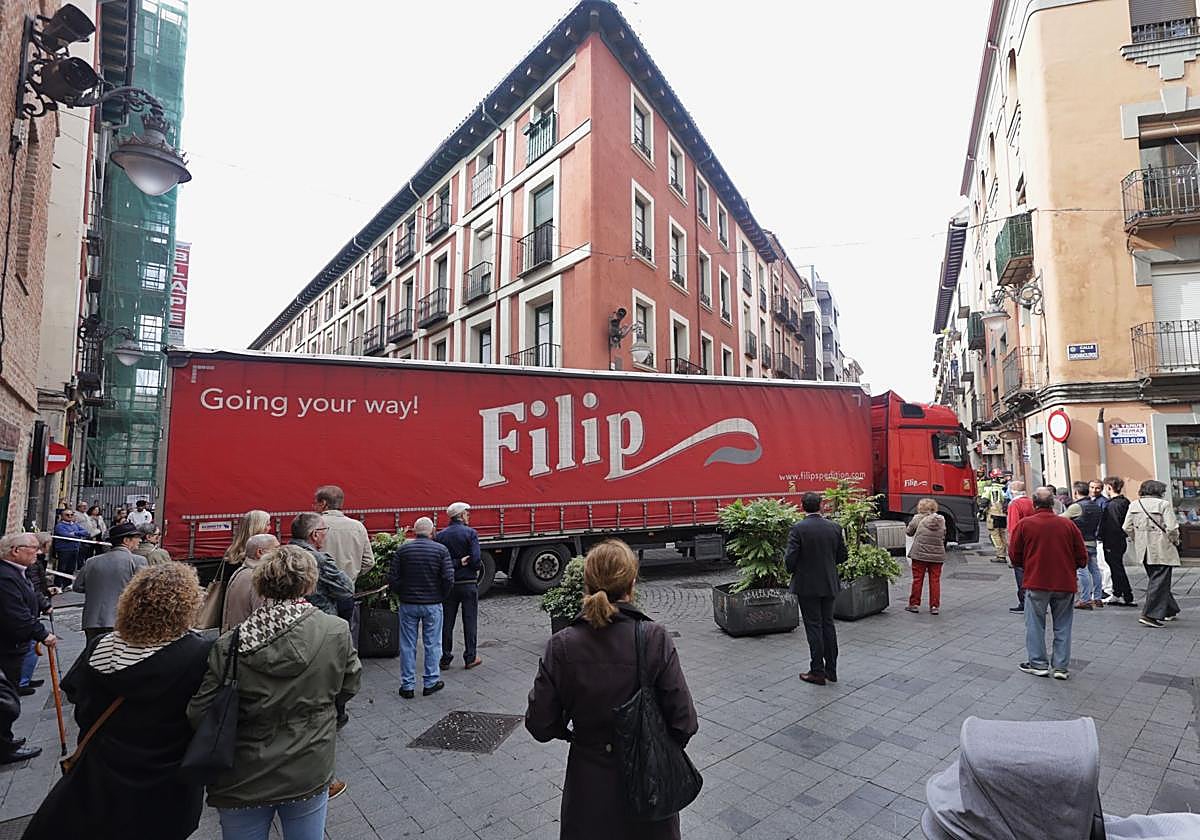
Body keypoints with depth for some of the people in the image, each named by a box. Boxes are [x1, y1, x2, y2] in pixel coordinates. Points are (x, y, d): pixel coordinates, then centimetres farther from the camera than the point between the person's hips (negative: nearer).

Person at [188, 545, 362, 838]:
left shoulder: (228, 646, -17)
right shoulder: (336, 632, -16)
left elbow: (198, 714, -12)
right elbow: (348, 688, -2)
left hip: (243, 783, 0)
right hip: (308, 776, 0)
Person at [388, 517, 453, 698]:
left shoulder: (403, 550, -3)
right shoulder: (441, 550, -7)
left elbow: (392, 578, -6)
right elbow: (449, 579, -12)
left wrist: (402, 594, 9)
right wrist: (441, 596, 3)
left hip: (408, 604, 1)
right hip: (433, 604, -1)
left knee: (407, 645, 11)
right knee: (432, 644, 11)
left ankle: (407, 686, 17)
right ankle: (431, 682, 19)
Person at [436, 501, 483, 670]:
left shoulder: (440, 535, 1)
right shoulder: (471, 533, -10)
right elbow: (475, 560, -16)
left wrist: (456, 563, -6)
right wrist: (463, 563, 3)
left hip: (448, 585, 3)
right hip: (468, 583, -3)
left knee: (447, 622, 12)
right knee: (470, 621, 7)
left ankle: (445, 658, 18)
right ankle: (470, 658, 13)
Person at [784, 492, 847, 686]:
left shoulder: (797, 529, -16)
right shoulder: (834, 527, -2)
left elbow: (790, 558, -16)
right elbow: (842, 556, 4)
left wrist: (792, 571, 4)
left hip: (807, 585, -4)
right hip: (829, 584, 5)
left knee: (814, 626, 3)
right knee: (828, 624, 15)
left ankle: (817, 672, 11)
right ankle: (831, 670, 23)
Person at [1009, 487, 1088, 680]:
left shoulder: (1024, 524, -7)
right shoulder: (1068, 524, -2)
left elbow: (1014, 556, -2)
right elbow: (1082, 558, 3)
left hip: (1036, 583, -2)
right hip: (1065, 583, 3)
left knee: (1035, 624, 10)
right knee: (1062, 626, 14)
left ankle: (1038, 664, 15)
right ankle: (1061, 667, 18)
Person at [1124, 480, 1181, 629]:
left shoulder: (1134, 505, 4)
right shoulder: (1163, 504, -11)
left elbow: (1127, 528, 3)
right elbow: (1172, 528, -16)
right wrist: (1175, 541, 1)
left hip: (1143, 550, 6)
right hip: (1162, 550, -5)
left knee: (1155, 579, 19)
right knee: (1159, 582, -2)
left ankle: (1170, 611, 32)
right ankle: (1150, 615, -5)